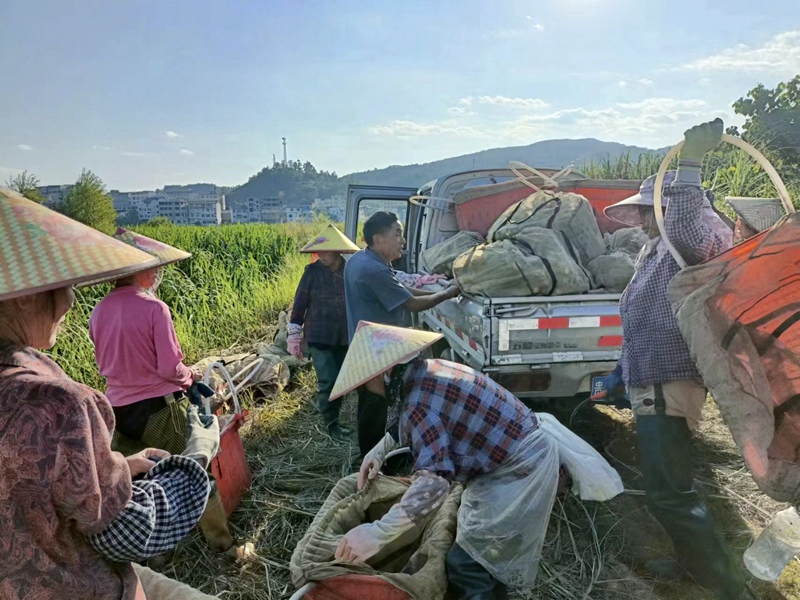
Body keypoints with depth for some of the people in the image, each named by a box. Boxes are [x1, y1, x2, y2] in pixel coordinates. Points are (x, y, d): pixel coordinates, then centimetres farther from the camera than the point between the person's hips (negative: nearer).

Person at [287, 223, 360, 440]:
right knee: (328, 381, -4)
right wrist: (294, 335, -6)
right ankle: (331, 424, 14)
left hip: (345, 337, 3)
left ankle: (329, 414, 30)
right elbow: (300, 303, -5)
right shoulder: (312, 271, -9)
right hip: (319, 337, -3)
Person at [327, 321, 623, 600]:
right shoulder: (429, 370, 2)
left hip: (521, 471, -10)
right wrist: (380, 450, 15)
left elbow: (434, 481, -39)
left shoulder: (418, 402, -28)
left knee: (465, 565, -6)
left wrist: (376, 534, -42)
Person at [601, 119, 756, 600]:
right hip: (654, 384, 10)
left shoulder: (703, 241, -15)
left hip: (668, 388, -10)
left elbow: (688, 229, -44)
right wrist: (623, 372, 25)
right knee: (667, 485, 22)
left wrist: (690, 160, -38)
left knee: (670, 494, -4)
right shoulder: (656, 249, 15)